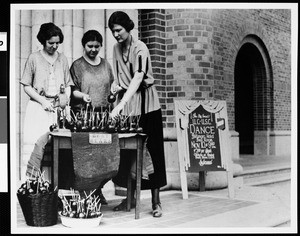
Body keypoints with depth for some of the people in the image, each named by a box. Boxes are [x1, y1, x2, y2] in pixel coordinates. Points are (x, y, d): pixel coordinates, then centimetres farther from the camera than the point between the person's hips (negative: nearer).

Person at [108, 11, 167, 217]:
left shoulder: (140, 49, -14)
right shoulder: (116, 48, 8)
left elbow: (138, 78, -28)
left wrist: (120, 105, -38)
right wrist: (115, 86, -3)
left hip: (146, 104, -6)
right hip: (125, 104, 6)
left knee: (151, 151, -2)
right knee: (127, 152, 5)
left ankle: (156, 201, 5)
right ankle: (131, 197, 18)